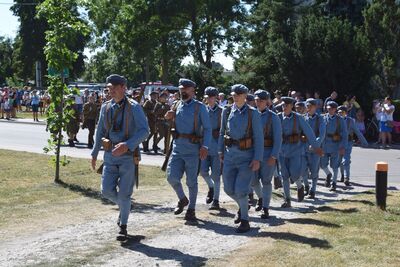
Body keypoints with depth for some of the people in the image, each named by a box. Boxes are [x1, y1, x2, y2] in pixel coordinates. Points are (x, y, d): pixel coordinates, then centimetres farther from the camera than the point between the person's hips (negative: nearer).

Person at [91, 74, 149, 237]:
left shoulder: (134, 107, -9)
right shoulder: (106, 107, 6)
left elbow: (144, 131, -19)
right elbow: (100, 132, 17)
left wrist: (127, 145, -31)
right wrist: (94, 153, 19)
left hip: (128, 156, -4)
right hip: (110, 156, 4)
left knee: (124, 193, -2)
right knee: (107, 190, -2)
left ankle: (123, 226, 18)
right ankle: (123, 206, 30)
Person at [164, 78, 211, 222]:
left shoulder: (199, 107, -3)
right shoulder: (176, 105, 10)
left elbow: (207, 128, -5)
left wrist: (205, 146, -16)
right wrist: (168, 118, -1)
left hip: (192, 149, -4)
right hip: (177, 147, 4)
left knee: (191, 181, 4)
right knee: (172, 176, -6)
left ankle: (191, 209, 20)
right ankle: (182, 199, 22)